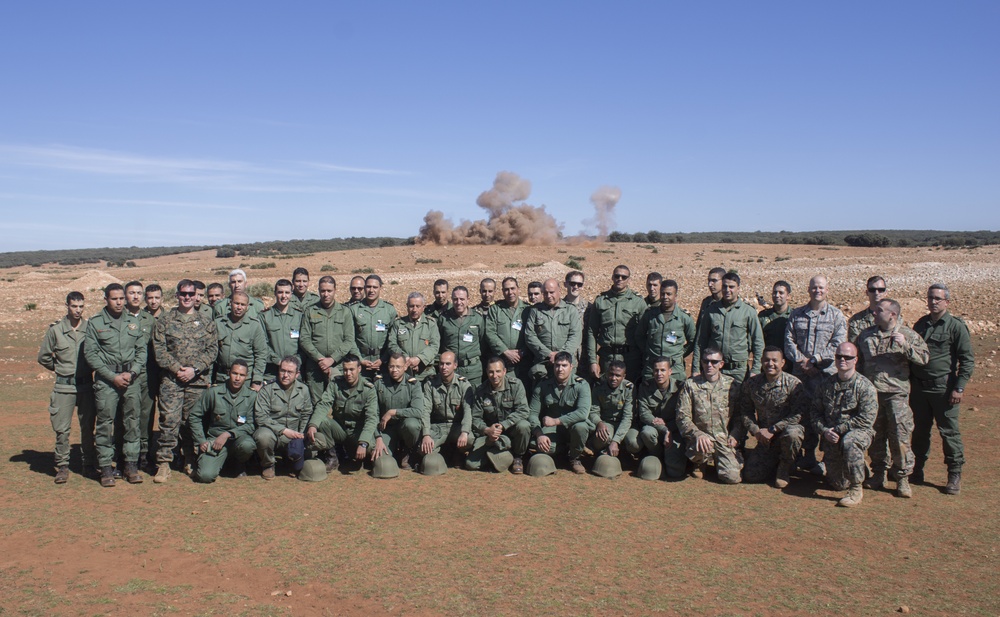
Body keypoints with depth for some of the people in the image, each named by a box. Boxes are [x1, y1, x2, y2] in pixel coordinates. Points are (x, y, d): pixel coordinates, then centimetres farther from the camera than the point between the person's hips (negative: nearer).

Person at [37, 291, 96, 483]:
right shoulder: (55, 330, 0)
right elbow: (43, 357, 9)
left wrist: (89, 369, 4)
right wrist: (59, 369, 11)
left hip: (86, 385, 0)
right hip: (64, 386, 0)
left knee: (88, 427, 8)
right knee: (62, 429, 1)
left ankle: (89, 464, 19)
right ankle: (62, 466, 12)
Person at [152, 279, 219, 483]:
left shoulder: (206, 322, 9)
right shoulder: (164, 321, 7)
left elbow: (212, 350, 2)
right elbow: (159, 349, 0)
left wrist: (194, 369, -11)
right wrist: (176, 368, -11)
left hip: (198, 381, 1)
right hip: (171, 380, -1)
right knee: (169, 421, -6)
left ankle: (191, 462, 21)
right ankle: (163, 464, 1)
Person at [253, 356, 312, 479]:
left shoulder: (303, 390, 6)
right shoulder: (267, 390, -7)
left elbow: (306, 415, 13)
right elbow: (260, 417, -12)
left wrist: (301, 434, -2)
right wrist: (283, 430, -19)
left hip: (293, 435, 2)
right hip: (271, 431, -2)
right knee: (263, 436, -38)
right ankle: (267, 465, -3)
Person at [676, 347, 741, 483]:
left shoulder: (731, 384, 5)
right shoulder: (690, 385, -1)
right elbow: (682, 417, -6)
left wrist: (734, 435, -5)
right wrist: (698, 434, -22)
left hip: (725, 438, 2)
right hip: (701, 436, -2)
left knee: (732, 477, -15)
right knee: (701, 447, -37)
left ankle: (716, 458, 21)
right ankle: (701, 462, 3)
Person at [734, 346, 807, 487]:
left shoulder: (794, 384, -14)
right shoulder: (751, 384, -3)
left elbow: (799, 414, -20)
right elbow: (745, 412, 3)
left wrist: (772, 430, -23)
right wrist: (756, 431, -13)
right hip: (765, 438, 3)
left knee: (792, 434, -40)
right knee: (751, 475, -9)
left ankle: (785, 467, -7)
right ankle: (774, 460, 26)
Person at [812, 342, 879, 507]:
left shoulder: (865, 386, -9)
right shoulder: (827, 383, 5)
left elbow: (866, 419, -16)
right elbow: (815, 411, 6)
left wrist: (838, 429, -18)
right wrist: (824, 430, -11)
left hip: (859, 432, -4)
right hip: (831, 437, 4)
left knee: (849, 442, -41)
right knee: (838, 485, 2)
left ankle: (856, 489, -24)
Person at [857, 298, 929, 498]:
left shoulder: (908, 335, 3)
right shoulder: (866, 335, 13)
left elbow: (924, 358, -6)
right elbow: (858, 360, 23)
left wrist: (905, 346, -20)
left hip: (896, 393, -3)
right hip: (871, 393, 3)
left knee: (900, 437, -5)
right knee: (875, 436, 9)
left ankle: (902, 478, 7)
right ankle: (878, 474, 22)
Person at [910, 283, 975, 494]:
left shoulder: (956, 326, -4)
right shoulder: (920, 324, 11)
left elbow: (967, 360, -5)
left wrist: (959, 388, -12)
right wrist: (909, 382, 12)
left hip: (943, 388, -5)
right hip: (919, 387, 5)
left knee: (949, 432, 1)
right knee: (919, 431, 12)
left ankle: (955, 475, 12)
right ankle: (917, 470, 23)